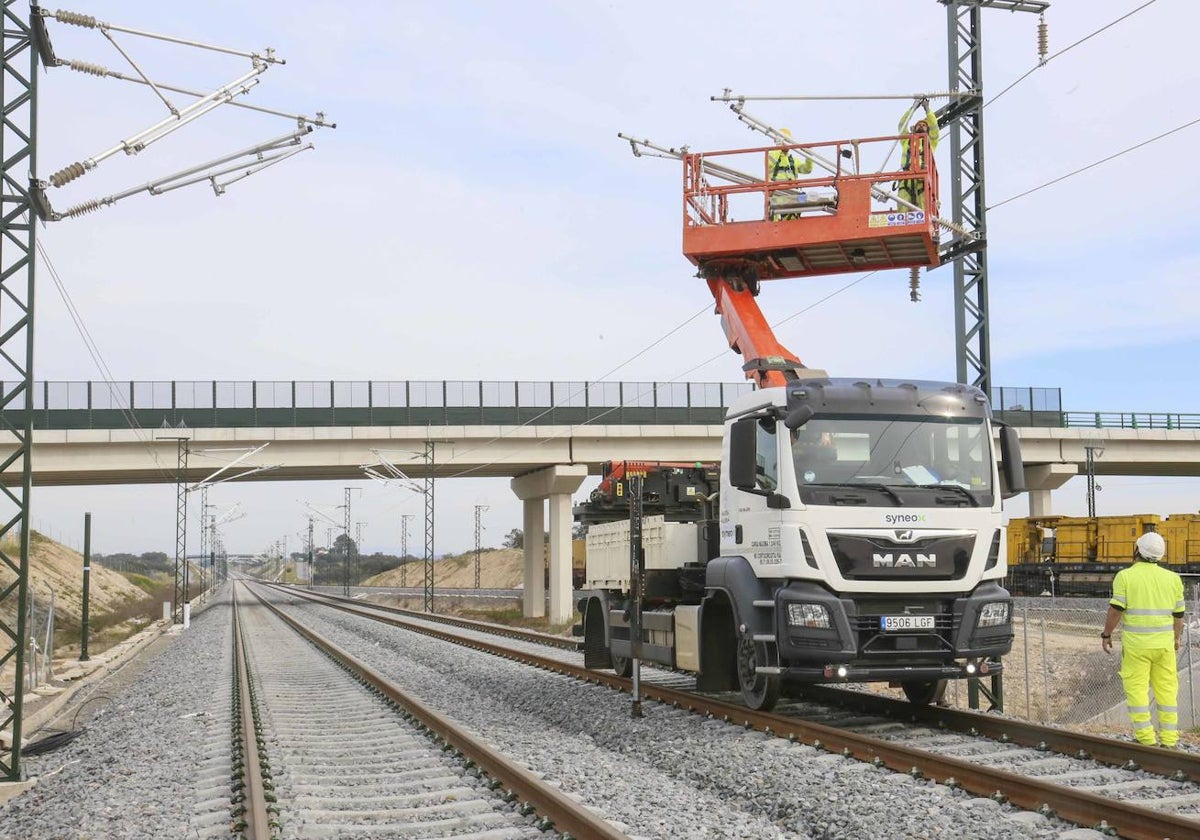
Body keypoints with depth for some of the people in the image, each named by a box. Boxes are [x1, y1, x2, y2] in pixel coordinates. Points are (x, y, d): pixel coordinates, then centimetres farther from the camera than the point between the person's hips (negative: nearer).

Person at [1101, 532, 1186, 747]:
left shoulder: (1125, 576, -7)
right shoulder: (1172, 578, 5)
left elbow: (1116, 610, -11)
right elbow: (1178, 614, 10)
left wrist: (1106, 634, 1)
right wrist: (1176, 638, 24)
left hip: (1136, 642, -3)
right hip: (1164, 642, 3)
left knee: (1137, 688, 2)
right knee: (1167, 689, 9)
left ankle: (1145, 736, 0)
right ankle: (1169, 738, 9)